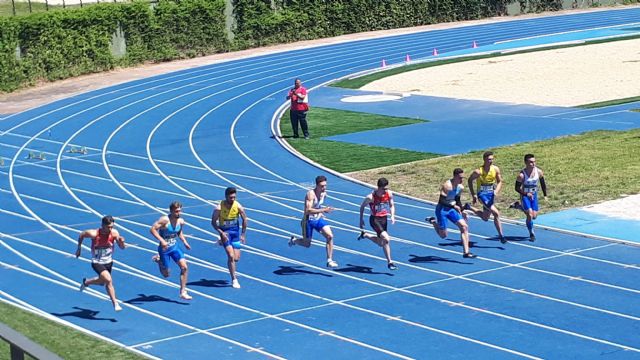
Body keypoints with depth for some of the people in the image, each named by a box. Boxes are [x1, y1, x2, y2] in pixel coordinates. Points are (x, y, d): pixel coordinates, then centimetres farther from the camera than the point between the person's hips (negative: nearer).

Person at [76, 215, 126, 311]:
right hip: (97, 263, -5)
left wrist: (121, 242, -34)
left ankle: (86, 282, 53)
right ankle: (115, 303, -15)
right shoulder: (94, 234, -24)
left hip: (108, 262, 5)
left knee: (102, 282, 23)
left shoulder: (114, 233, -16)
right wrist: (79, 248, 3)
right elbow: (81, 235, -6)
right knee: (109, 280, -25)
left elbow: (122, 247, -12)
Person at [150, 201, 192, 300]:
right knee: (166, 274, 6)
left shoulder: (181, 221, -2)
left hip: (175, 247, 5)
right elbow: (153, 229, -24)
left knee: (184, 267, -12)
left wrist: (184, 242, 6)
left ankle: (183, 291, -2)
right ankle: (158, 259, 38)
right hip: (164, 248, -5)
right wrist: (161, 240, -33)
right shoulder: (164, 220, -22)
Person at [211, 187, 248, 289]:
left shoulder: (238, 206, -12)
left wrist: (243, 234, 3)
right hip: (225, 232, -3)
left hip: (235, 232, 3)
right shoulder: (219, 208, -19)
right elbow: (213, 222, -11)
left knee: (236, 258, 2)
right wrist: (221, 233, -21)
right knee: (231, 256, -15)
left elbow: (244, 219, 1)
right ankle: (234, 279, -8)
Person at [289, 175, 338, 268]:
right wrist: (323, 210, -37)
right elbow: (308, 210, -34)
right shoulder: (310, 194, -25)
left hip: (319, 219, 6)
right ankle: (293, 240, 41)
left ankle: (329, 260, -8)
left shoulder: (324, 194, 0)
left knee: (330, 236, -15)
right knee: (307, 244, 7)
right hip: (308, 221, -6)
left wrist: (321, 212, 9)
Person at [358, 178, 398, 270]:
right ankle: (389, 262, -11)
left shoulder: (389, 194, -9)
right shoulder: (371, 197, -22)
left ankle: (364, 235, 45)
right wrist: (361, 219, 0)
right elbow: (362, 206, -5)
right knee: (386, 239, -23)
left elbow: (391, 206, 7)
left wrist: (392, 216, -10)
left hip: (384, 219, 6)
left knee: (381, 243, 18)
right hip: (375, 220, -6)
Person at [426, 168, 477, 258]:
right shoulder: (447, 186, -24)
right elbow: (441, 200, -29)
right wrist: (454, 206, -37)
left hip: (452, 209, 7)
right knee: (443, 235, 0)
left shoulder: (460, 187, 1)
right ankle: (433, 221, 30)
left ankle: (466, 252, -10)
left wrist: (461, 211, 13)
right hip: (442, 209, -7)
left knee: (464, 227, -10)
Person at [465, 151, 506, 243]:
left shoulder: (496, 169, -8)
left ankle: (468, 207, 41)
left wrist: (496, 191, -15)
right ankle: (501, 236, -12)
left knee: (485, 218, 19)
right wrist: (473, 195, -8)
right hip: (482, 195, -6)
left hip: (491, 194, 6)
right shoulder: (478, 172, -20)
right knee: (496, 213, -22)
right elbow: (470, 181, -5)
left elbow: (500, 182, 4)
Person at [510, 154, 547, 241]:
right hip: (525, 195, -5)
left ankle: (518, 205, 33)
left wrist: (545, 195, 7)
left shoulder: (539, 172, -10)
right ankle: (532, 234, 2)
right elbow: (517, 188, -15)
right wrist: (526, 194, -28)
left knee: (534, 216, 9)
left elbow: (542, 183, 7)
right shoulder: (522, 175, -22)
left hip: (534, 195, 5)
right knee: (530, 215, -17)